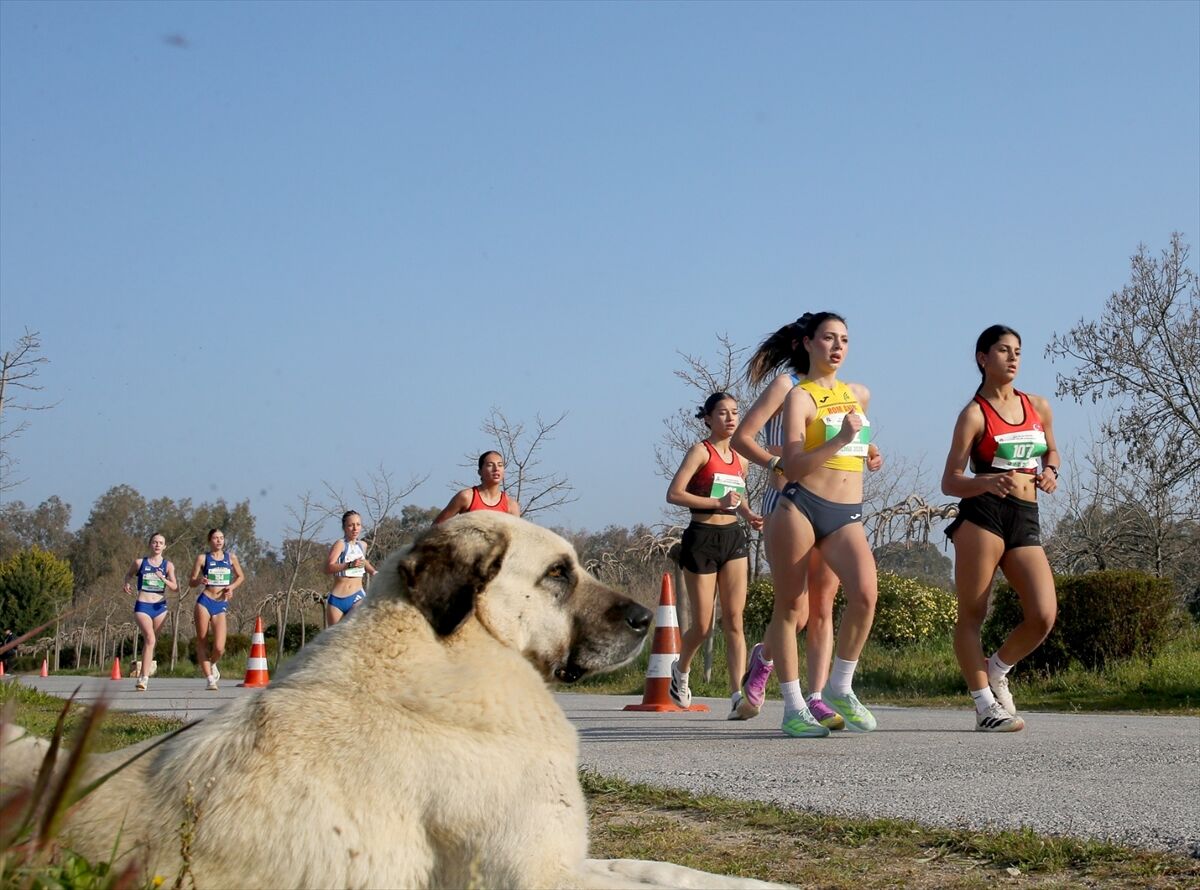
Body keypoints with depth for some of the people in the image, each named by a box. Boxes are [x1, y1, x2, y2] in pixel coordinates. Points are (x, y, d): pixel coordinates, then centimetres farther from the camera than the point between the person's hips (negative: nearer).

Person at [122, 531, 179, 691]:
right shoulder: (140, 563, 3)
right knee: (150, 638, -20)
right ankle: (144, 676, -19)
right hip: (142, 606, -3)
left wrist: (164, 579, -17)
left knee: (152, 641, 10)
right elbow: (129, 574, 20)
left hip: (160, 607, 3)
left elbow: (175, 588, 0)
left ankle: (143, 676, 25)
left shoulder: (168, 565, 4)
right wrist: (128, 584, 0)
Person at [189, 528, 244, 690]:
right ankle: (210, 679, 9)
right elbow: (191, 582, 6)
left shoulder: (231, 557, 11)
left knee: (219, 648, -10)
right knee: (202, 642, 0)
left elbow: (241, 576, 22)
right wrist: (200, 581, -16)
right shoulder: (203, 558, 5)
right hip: (204, 602, -1)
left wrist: (232, 587, 2)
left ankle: (212, 664, 24)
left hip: (221, 605, 1)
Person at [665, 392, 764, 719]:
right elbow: (674, 494, -15)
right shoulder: (701, 451, -6)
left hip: (734, 537, 5)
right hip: (702, 538, -5)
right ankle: (680, 670, 32)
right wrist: (717, 502, -22)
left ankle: (738, 696, -11)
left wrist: (749, 514, 9)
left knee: (734, 620, -5)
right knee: (702, 625, 2)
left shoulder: (740, 458, 13)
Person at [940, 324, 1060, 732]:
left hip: (1027, 521, 5)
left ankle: (996, 670, 17)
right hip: (983, 515, -5)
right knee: (972, 616, -3)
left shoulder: (1039, 407, 16)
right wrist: (987, 482, -23)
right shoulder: (974, 414, 1)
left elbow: (1051, 452, 34)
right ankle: (986, 705, 6)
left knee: (1043, 616, -9)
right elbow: (950, 482, -3)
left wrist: (1050, 472, 10)